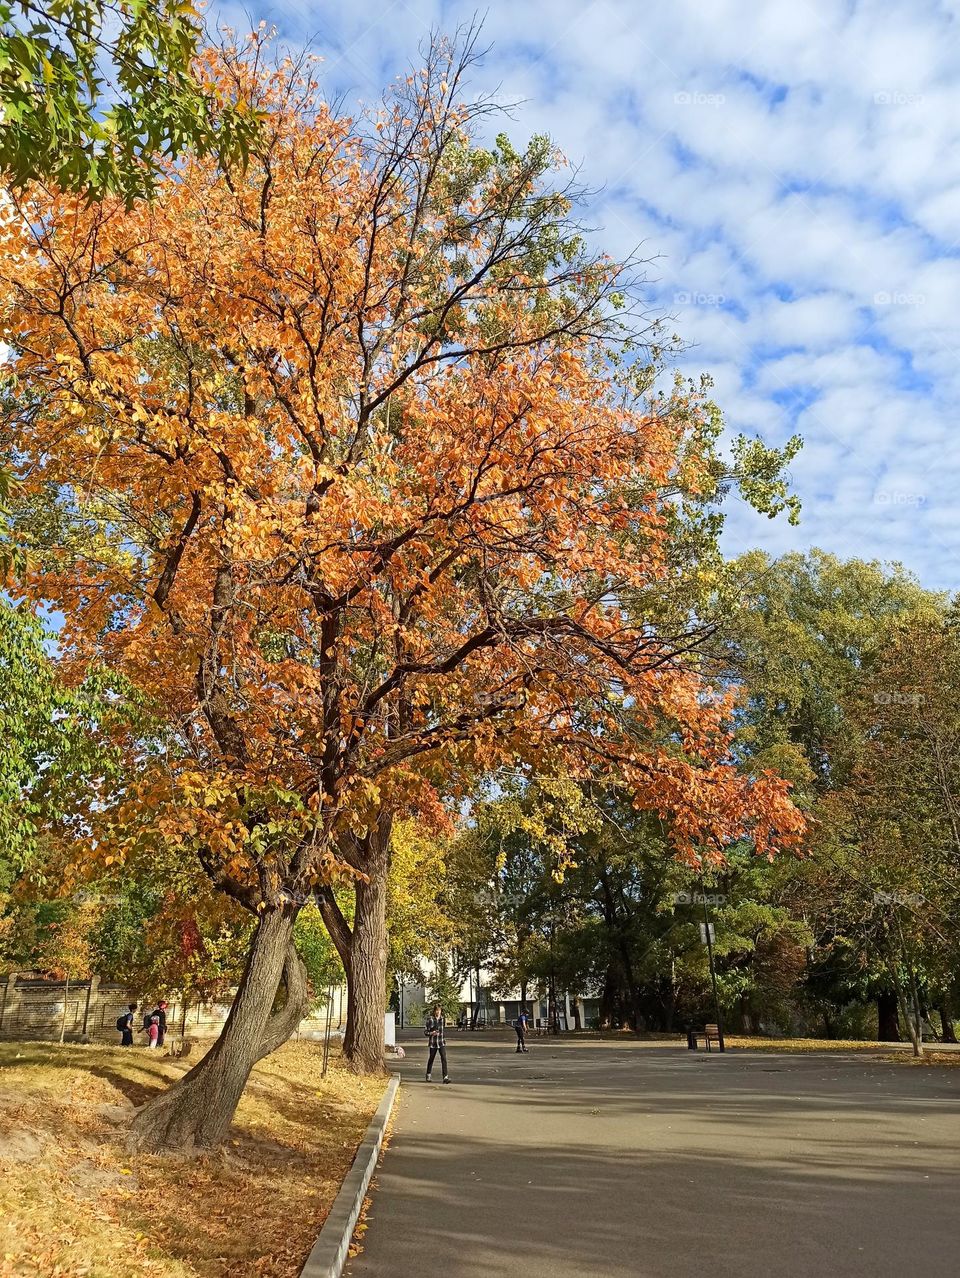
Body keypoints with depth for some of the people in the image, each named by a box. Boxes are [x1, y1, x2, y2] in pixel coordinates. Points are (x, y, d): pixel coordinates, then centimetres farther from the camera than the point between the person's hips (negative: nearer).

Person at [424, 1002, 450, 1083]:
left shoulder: (443, 1019, 3)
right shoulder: (429, 1019, -8)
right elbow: (425, 1031, -6)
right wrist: (431, 1033, -23)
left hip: (442, 1042, 2)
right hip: (433, 1042, -2)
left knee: (444, 1058, -11)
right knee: (431, 1058, 13)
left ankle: (445, 1077, -13)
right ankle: (428, 1075, 34)